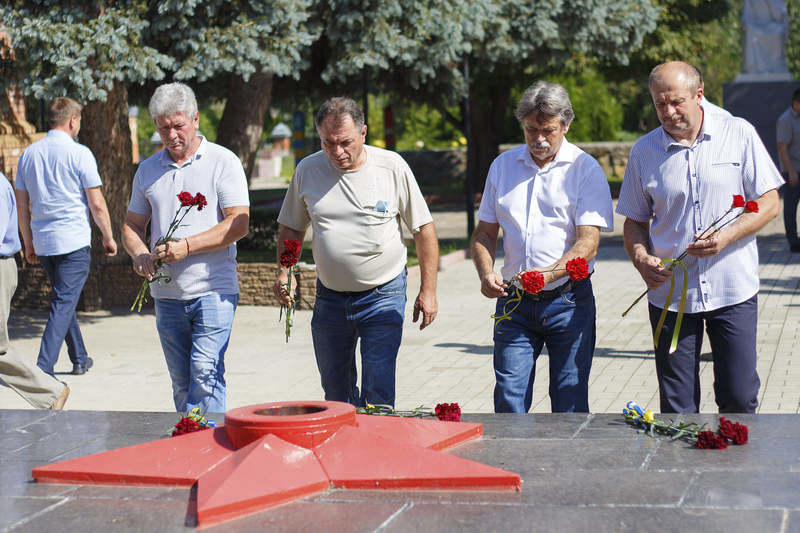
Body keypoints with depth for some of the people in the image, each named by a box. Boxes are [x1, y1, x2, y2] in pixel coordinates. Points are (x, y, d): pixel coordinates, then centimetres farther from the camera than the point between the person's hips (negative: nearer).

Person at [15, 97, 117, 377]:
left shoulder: (29, 154, 8)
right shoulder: (79, 153, -9)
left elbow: (22, 205, 12)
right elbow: (96, 204, -8)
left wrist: (28, 243, 20)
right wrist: (108, 237, 4)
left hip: (42, 241, 6)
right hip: (74, 239, -6)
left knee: (64, 298, 20)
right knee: (63, 303, -6)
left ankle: (79, 358, 30)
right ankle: (43, 368, -15)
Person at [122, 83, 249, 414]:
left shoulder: (222, 162, -2)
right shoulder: (147, 170, 13)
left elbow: (238, 224, -10)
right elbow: (132, 225, 18)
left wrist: (187, 246, -19)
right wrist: (139, 254, -5)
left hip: (212, 290, -5)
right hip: (166, 294, 5)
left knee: (205, 374, -14)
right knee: (181, 383, 9)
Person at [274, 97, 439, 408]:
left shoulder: (392, 167, -7)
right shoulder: (308, 170, 1)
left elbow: (423, 229, -1)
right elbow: (291, 229, 12)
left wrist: (428, 289, -4)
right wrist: (285, 272, -6)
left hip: (382, 297, -3)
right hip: (329, 297, 3)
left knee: (378, 395, -9)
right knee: (335, 393, 12)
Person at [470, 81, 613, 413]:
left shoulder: (585, 169, -3)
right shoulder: (503, 166, 10)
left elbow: (588, 242, -11)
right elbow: (484, 232, 14)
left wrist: (548, 273, -27)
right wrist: (486, 274, -6)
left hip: (568, 302, -3)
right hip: (513, 301, 3)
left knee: (570, 406, 1)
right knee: (508, 401, -2)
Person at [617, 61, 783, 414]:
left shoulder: (739, 134, 0)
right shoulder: (644, 152, 6)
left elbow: (769, 203, 0)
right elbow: (635, 221, 12)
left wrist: (727, 235, -16)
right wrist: (642, 259, -9)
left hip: (733, 291, -1)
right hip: (669, 295, 1)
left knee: (739, 399, 0)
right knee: (677, 410, 3)